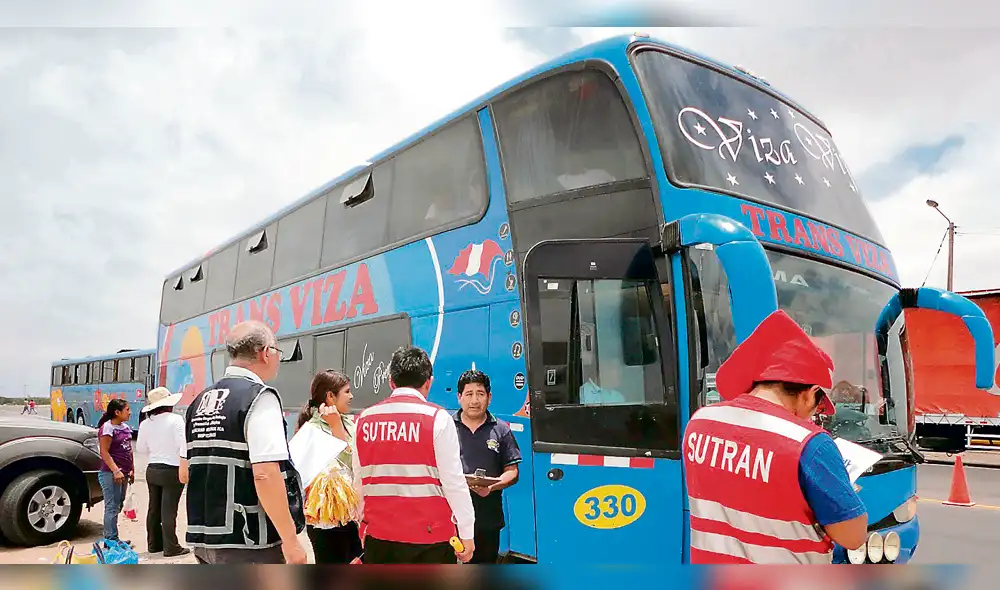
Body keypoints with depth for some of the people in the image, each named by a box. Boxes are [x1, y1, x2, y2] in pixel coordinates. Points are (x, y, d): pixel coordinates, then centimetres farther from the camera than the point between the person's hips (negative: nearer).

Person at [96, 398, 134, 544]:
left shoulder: (125, 427, 13)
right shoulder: (107, 428, -12)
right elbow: (104, 452, -17)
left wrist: (132, 470, 17)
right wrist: (115, 470, -23)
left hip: (123, 473, 9)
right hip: (110, 473, -9)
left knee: (118, 505, 13)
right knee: (112, 507, -5)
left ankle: (113, 538, 21)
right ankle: (111, 540, 0)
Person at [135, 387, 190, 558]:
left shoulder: (145, 424, 4)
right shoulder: (175, 419, -12)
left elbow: (140, 448, 10)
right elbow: (183, 444, -20)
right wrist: (184, 467, -22)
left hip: (152, 470, 6)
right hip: (171, 471, -6)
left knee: (154, 508, 15)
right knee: (168, 510, -4)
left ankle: (154, 544, 24)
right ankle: (171, 547, 0)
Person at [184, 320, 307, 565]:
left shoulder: (199, 402, 10)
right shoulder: (260, 397, -14)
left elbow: (185, 473, 17)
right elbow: (265, 474, -23)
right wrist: (290, 540, -19)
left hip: (203, 538, 8)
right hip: (249, 544, -8)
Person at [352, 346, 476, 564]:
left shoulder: (365, 419, 5)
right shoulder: (437, 418, -8)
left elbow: (359, 481, 10)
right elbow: (453, 481, -9)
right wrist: (467, 532, -2)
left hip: (378, 536, 4)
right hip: (429, 536, -4)